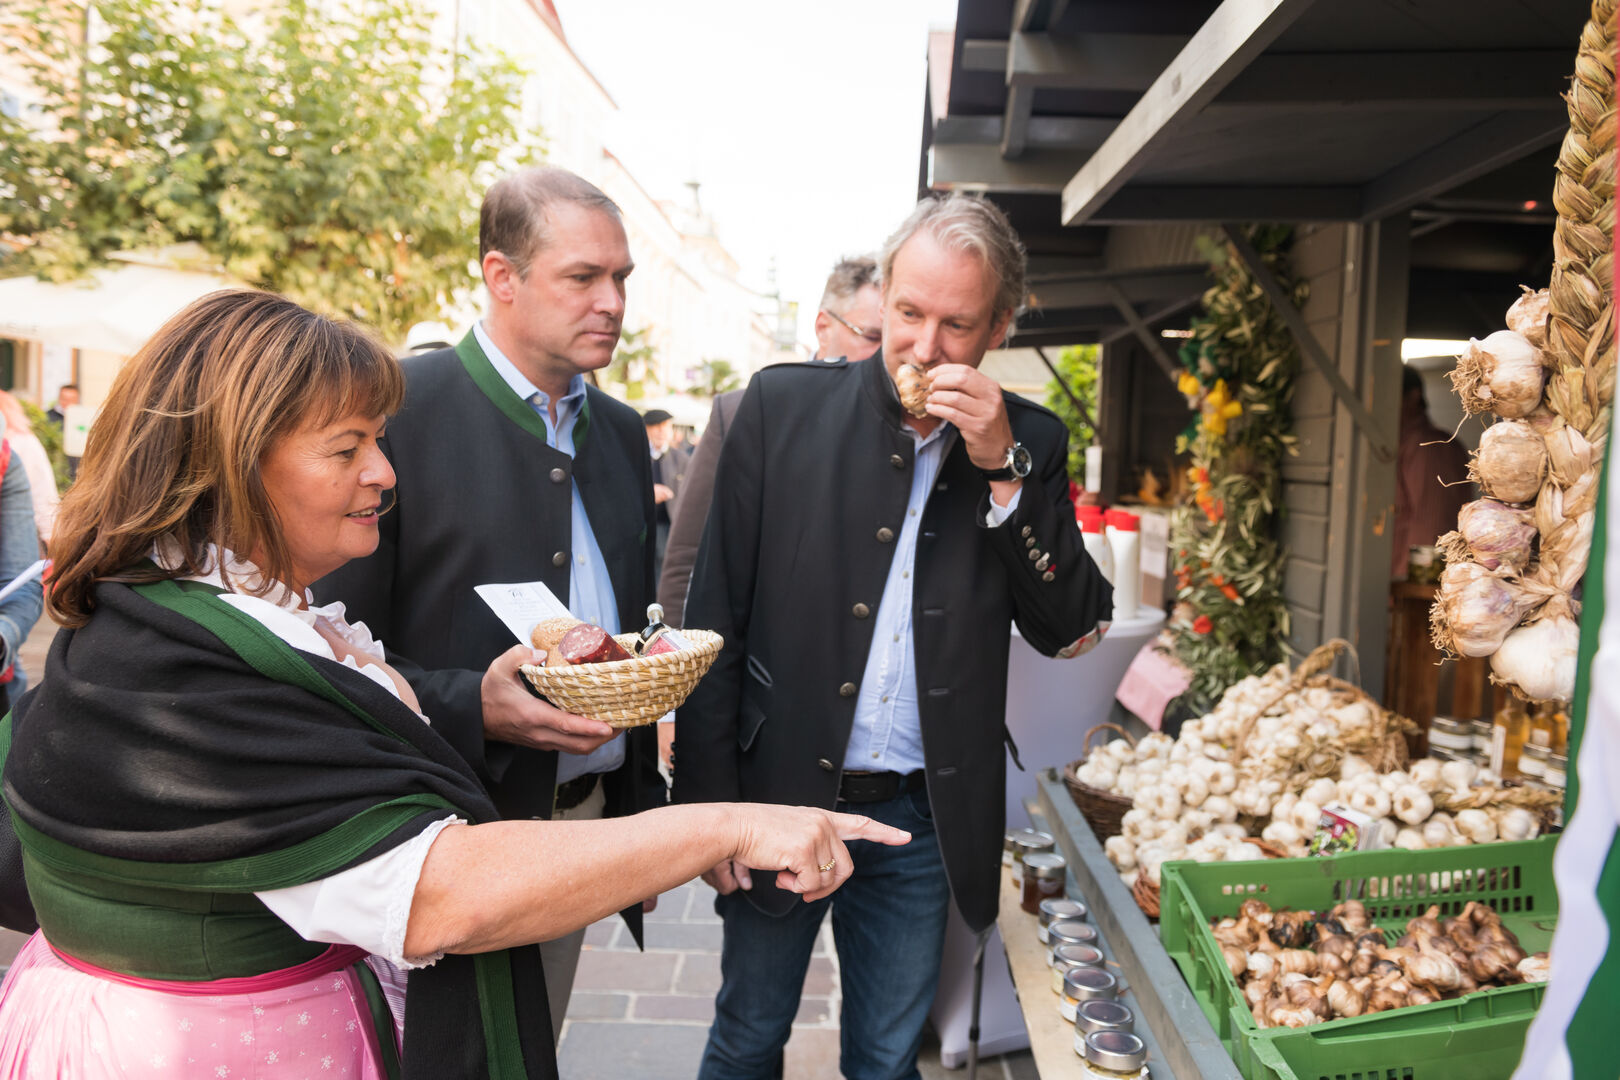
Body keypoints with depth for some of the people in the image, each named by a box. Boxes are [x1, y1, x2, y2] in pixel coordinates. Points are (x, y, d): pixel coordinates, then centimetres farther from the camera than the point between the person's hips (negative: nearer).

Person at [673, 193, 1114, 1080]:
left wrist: (1004, 469, -16)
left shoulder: (1025, 444, 0)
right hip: (779, 795, -1)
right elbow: (716, 617, -4)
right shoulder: (784, 406, -5)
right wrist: (708, 802, -6)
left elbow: (1072, 630, -6)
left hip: (922, 817, 1)